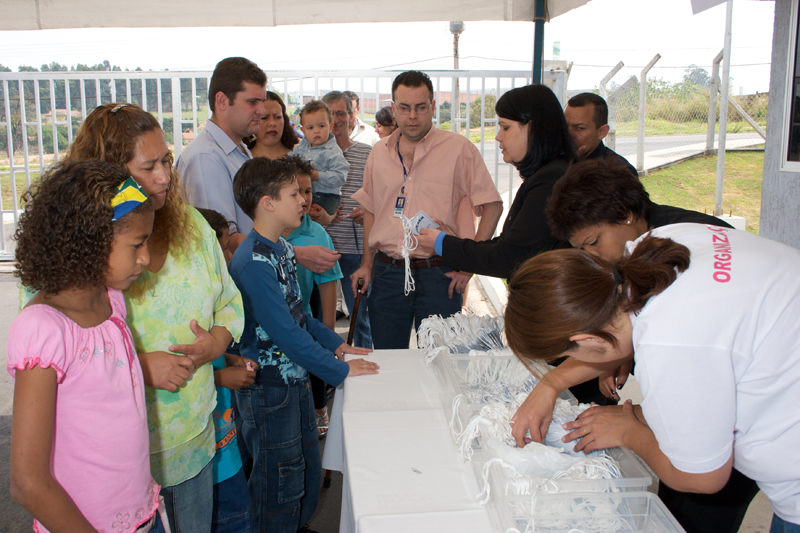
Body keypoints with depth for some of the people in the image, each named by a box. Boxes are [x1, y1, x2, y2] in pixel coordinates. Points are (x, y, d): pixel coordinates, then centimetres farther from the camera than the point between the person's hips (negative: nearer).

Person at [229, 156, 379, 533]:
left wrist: (335, 343, 10)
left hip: (294, 375, 9)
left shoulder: (281, 248, 6)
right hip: (268, 388, -9)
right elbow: (284, 332, -26)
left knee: (309, 470, 21)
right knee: (280, 484, 7)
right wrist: (339, 370, -19)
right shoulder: (253, 261, -24)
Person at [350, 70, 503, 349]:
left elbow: (493, 205, -3)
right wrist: (367, 263, 13)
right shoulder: (379, 153, 10)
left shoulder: (459, 149, -4)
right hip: (387, 272, 4)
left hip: (438, 274, -3)